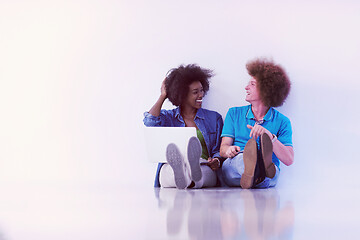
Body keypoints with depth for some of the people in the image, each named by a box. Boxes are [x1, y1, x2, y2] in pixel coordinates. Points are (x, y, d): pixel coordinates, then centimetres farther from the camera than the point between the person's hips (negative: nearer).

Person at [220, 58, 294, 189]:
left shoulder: (282, 122, 12)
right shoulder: (234, 114, 20)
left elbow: (289, 160, -1)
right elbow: (223, 148, 9)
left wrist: (269, 135, -15)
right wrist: (229, 150, -17)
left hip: (268, 178, 0)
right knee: (239, 157, -36)